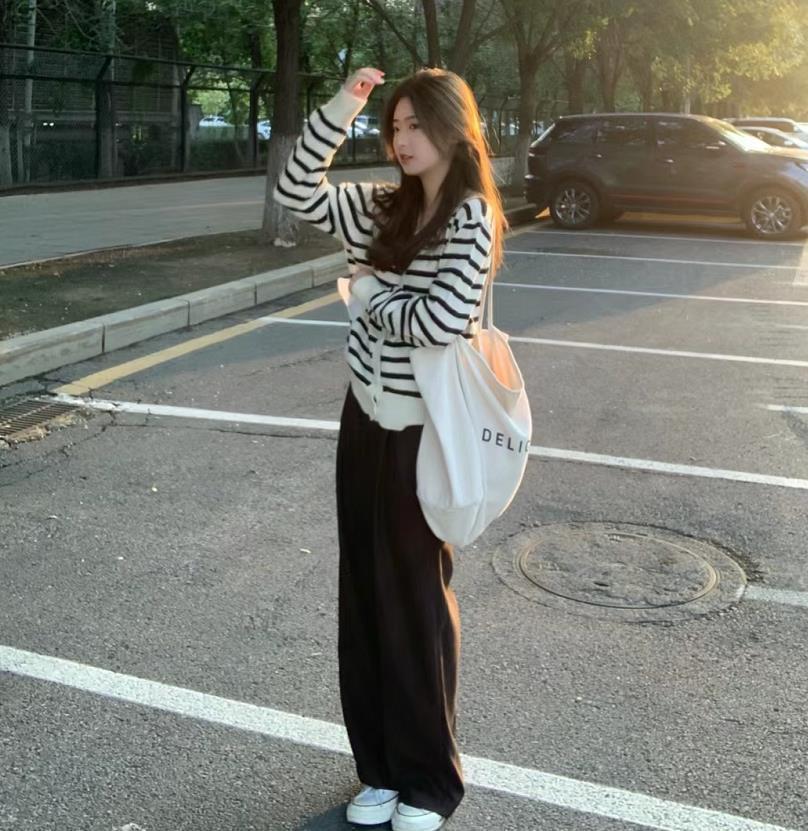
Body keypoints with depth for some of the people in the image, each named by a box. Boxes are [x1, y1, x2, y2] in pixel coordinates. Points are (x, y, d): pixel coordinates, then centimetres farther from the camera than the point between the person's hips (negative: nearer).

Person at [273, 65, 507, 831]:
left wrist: (368, 294, -7)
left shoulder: (473, 217, -13)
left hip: (422, 429, -7)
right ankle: (381, 767, 27)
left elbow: (441, 322, -24)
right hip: (364, 418, 7)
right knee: (364, 593, 12)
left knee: (415, 600, 4)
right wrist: (338, 111, -2)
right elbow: (294, 193, 7)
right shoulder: (383, 206, 7)